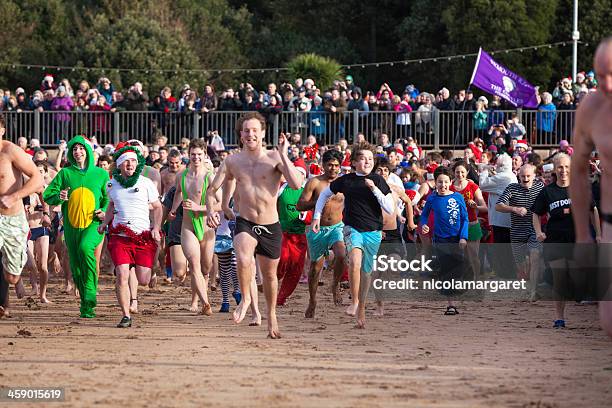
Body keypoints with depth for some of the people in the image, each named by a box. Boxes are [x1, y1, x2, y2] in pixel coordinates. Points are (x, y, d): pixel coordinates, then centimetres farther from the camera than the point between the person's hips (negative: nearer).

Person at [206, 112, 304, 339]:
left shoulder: (274, 159, -8)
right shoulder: (232, 161, 0)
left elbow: (296, 184, -22)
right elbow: (212, 189, 8)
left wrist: (283, 155, -25)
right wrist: (210, 210, -10)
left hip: (271, 226, 0)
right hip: (245, 223, 0)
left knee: (269, 274, 15)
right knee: (243, 259, -30)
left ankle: (271, 316, 39)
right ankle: (245, 299, -4)